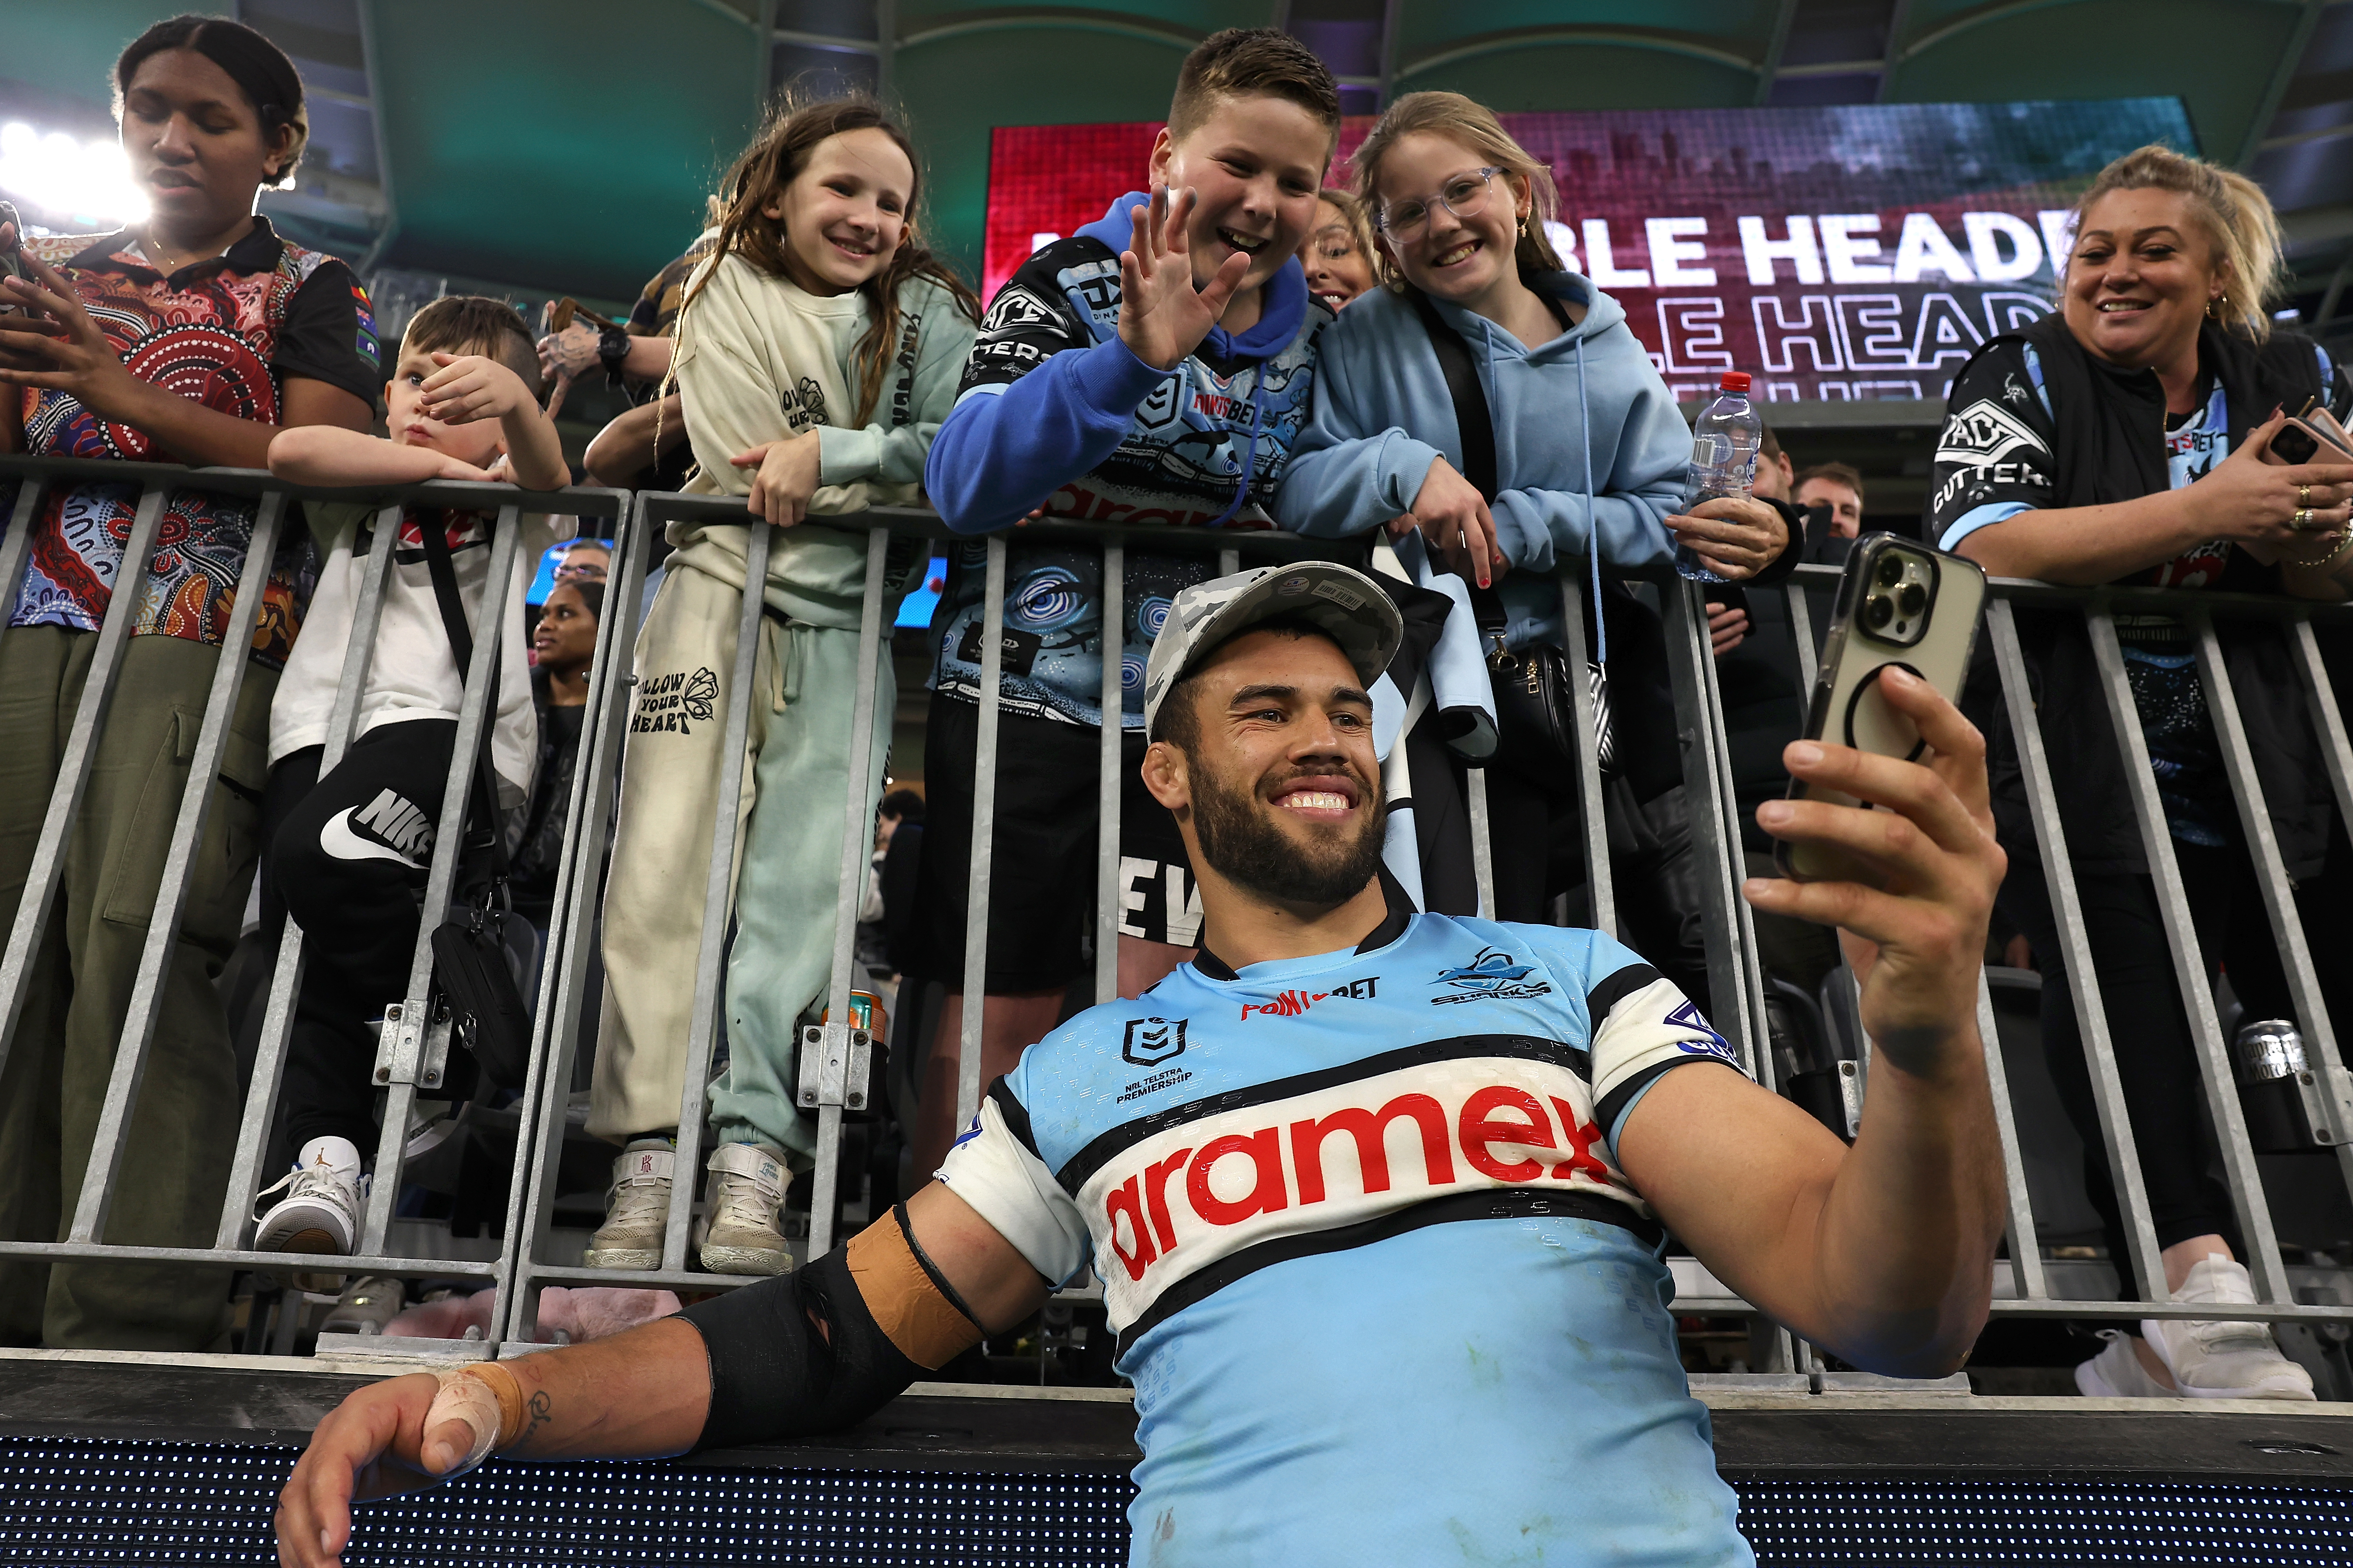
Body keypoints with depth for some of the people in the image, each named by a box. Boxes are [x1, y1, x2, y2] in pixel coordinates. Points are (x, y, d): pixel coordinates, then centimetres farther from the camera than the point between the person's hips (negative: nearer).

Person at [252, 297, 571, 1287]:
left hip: (445, 724, -4)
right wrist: (440, 466, 4)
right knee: (323, 931, -13)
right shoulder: (356, 497, 29)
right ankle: (326, 1156, -11)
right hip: (321, 733, 4)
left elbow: (545, 471, -5)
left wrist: (514, 402, -28)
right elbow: (291, 451, 6)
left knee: (332, 857, -32)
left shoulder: (514, 501, 21)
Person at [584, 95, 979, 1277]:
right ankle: (650, 1159, -14)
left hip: (847, 619, 0)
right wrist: (882, 489, -2)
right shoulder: (728, 299, 10)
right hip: (726, 588, 0)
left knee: (805, 868, -14)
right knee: (665, 857, -12)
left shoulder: (926, 311, 10)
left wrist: (828, 452, -14)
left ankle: (751, 1160, -19)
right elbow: (745, 486, 2)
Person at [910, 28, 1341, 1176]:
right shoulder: (1073, 284, -5)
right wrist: (1135, 356, -32)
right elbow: (964, 485, -20)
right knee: (1002, 1011, 2)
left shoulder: (1309, 333, 9)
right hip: (1025, 686, -3)